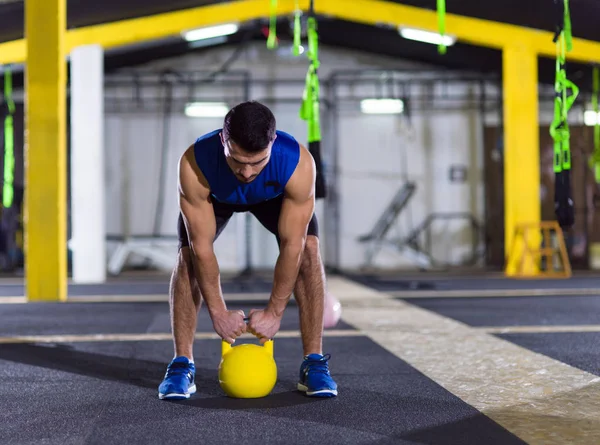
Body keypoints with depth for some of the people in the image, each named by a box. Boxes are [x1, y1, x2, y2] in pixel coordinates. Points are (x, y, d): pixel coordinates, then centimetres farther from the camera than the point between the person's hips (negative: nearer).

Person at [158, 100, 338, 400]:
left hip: (275, 194, 0)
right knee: (188, 256, -19)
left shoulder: (299, 164, -44)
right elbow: (202, 247, -34)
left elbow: (291, 246, -35)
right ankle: (181, 365, -8)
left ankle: (314, 363, -12)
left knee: (308, 250, -20)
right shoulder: (194, 164, -43)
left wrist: (274, 312, -30)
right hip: (215, 195, 0)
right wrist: (218, 312, -29)